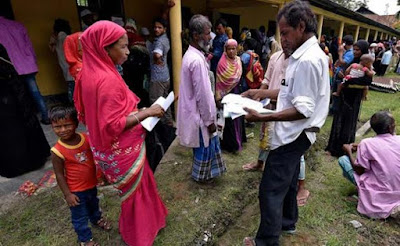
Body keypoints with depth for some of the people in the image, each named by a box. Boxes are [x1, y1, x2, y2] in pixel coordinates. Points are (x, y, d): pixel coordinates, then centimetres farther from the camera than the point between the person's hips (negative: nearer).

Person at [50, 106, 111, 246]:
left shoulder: (86, 138, -15)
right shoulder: (58, 151, -24)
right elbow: (59, 175, -15)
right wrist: (67, 194, -12)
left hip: (92, 184, 5)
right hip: (76, 190, -4)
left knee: (94, 205, 32)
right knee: (79, 216, 15)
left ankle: (97, 219, 62)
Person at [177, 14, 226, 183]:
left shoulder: (191, 54, 6)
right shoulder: (197, 60, -26)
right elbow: (202, 94, -24)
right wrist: (209, 120, -17)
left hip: (194, 110, 10)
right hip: (199, 114, -10)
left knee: (206, 145, 24)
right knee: (205, 146, 11)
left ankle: (204, 171, 44)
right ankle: (200, 175, 33)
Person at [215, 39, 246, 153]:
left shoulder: (238, 61, 5)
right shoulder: (222, 63, -14)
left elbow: (239, 78, 13)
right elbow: (218, 81, -16)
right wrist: (218, 98, -18)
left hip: (236, 92, 6)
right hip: (225, 93, -6)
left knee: (236, 115, 15)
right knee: (227, 117, 2)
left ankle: (237, 139, 32)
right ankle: (228, 143, 15)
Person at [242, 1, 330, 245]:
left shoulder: (308, 60, -22)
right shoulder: (307, 54, 9)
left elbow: (303, 110, -25)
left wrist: (263, 117, -29)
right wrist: (262, 93, 9)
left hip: (293, 134, -10)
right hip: (295, 133, 10)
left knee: (270, 190, 0)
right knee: (288, 181, 25)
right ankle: (287, 221, 45)